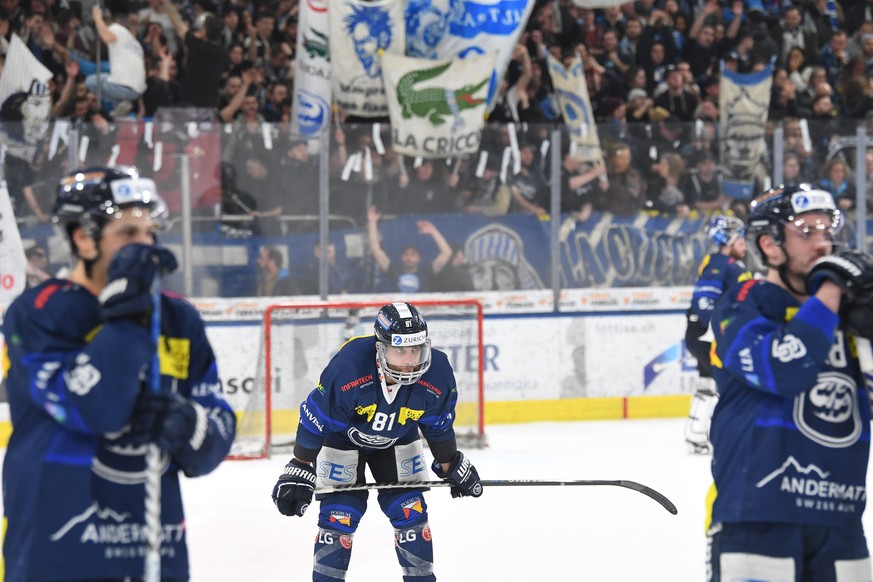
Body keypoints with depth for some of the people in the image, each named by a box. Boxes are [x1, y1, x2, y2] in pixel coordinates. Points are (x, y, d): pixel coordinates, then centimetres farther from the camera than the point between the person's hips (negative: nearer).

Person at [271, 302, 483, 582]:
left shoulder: (437, 374, -27)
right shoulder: (347, 366, -39)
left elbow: (439, 425, -5)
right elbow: (315, 418, -25)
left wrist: (451, 466, 5)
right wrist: (299, 470, -20)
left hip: (398, 441, 3)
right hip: (342, 439, -3)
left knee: (410, 512, -1)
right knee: (339, 516, -9)